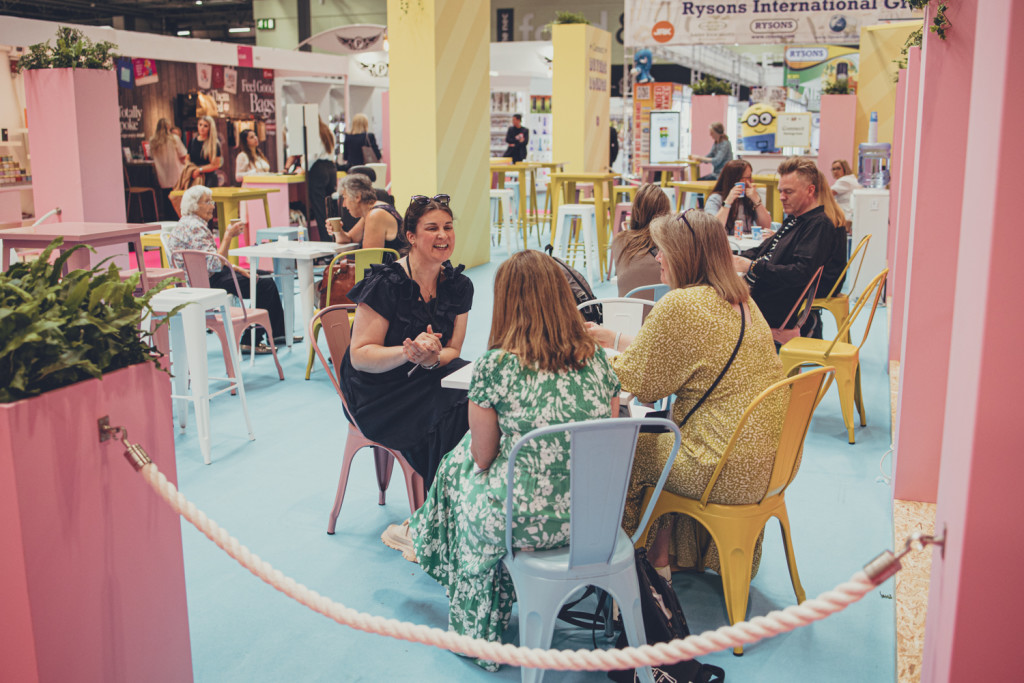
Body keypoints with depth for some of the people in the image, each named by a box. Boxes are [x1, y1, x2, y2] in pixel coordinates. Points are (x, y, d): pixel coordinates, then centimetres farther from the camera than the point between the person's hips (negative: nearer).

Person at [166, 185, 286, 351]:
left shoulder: (188, 223, 14)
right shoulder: (195, 227, -21)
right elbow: (215, 264, -27)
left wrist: (234, 268, 9)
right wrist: (228, 236, -21)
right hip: (205, 283, -11)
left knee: (264, 278, 14)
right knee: (265, 286, -13)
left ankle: (278, 332, 19)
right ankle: (250, 341, -7)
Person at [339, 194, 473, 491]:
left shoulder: (459, 286, 3)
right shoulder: (386, 283, -14)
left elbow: (452, 351, 5)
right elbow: (360, 356, -14)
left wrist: (432, 358, -19)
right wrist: (407, 353, -31)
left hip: (428, 378, 6)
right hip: (379, 393, -5)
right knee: (452, 413, -28)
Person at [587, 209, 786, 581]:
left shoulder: (679, 305, -19)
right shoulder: (740, 300, 9)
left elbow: (638, 381, -9)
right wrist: (615, 339, 25)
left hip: (729, 472, -9)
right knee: (661, 434, 25)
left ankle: (656, 560, 28)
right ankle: (670, 555, 32)